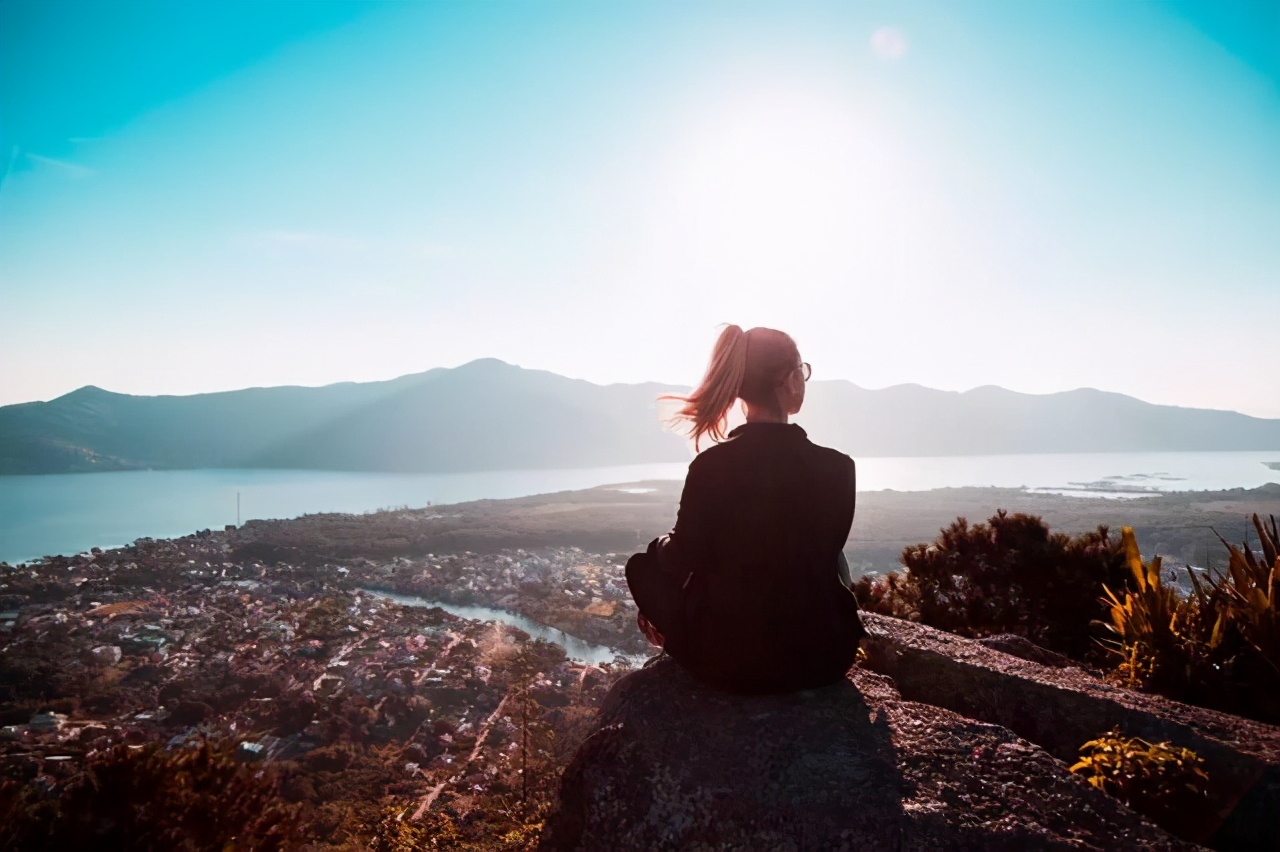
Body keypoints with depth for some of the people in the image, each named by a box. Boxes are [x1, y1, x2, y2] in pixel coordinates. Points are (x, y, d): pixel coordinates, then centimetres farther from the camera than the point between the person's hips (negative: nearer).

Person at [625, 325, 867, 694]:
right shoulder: (837, 467, -10)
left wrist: (662, 544, 21)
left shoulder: (710, 464, -14)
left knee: (644, 564, 19)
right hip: (820, 655, 2)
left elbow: (681, 560, -2)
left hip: (725, 659, -2)